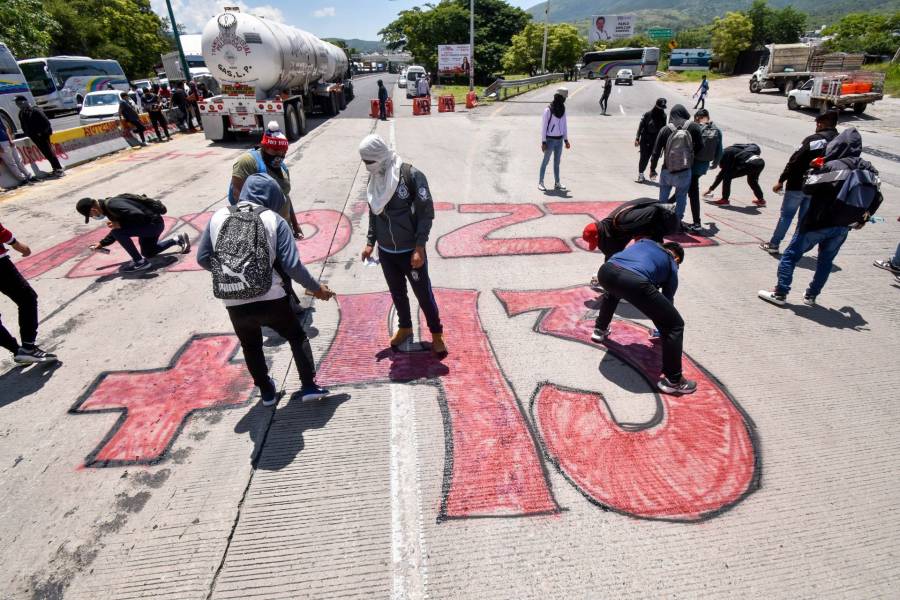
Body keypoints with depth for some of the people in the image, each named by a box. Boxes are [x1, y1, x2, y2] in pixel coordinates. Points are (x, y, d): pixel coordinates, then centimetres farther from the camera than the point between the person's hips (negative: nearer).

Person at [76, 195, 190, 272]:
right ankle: (178, 239, 26)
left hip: (154, 224, -11)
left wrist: (120, 224, -24)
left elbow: (138, 215, -33)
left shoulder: (113, 205, -22)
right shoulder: (108, 206, 9)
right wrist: (101, 244, 19)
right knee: (147, 253, 23)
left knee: (118, 232, -21)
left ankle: (140, 262, -11)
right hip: (150, 224, 11)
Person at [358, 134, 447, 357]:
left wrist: (419, 247, -21)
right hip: (385, 251, 5)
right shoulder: (374, 178, 3)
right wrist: (370, 242, 9)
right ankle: (404, 327, 40)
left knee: (423, 294, 6)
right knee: (397, 293, 19)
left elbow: (426, 213, -16)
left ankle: (436, 333, 24)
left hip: (410, 250, -5)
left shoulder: (412, 175, -16)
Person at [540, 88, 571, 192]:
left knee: (557, 162, 9)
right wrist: (543, 142, -14)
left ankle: (557, 184, 15)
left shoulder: (563, 109, 7)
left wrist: (566, 140, 11)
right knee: (545, 161, 2)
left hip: (559, 140, 6)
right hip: (550, 140, -6)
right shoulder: (548, 110, -12)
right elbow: (544, 126, -11)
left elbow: (564, 125, 13)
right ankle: (541, 182, 11)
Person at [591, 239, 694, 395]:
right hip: (635, 282, -5)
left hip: (606, 271, 5)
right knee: (675, 325, 14)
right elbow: (668, 299, 39)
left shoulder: (645, 241, 39)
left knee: (612, 289, 45)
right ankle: (672, 380, 17)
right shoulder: (672, 265, 31)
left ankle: (600, 330, 56)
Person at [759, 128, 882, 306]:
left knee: (791, 255, 3)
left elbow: (808, 188, -14)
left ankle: (780, 293, 1)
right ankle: (811, 296, 23)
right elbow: (877, 198, 10)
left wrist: (816, 169, 1)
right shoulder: (869, 170, 6)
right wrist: (863, 218, 22)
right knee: (826, 261, 17)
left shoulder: (832, 166, -14)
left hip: (818, 222, -6)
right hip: (843, 227, 6)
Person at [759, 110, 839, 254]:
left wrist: (781, 181, -9)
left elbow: (794, 161, -14)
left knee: (786, 215, 4)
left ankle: (773, 244, 8)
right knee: (805, 218, 14)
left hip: (797, 185, -5)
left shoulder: (813, 139, -12)